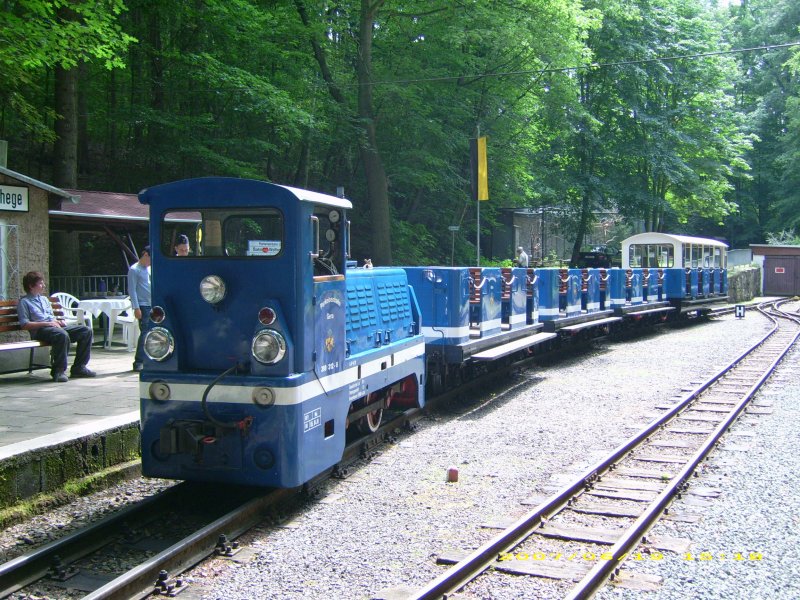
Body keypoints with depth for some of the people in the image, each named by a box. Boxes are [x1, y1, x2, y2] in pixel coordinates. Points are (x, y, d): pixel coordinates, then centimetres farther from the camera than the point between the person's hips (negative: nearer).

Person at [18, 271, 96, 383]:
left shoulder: (44, 299, 29)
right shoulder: (24, 302, 4)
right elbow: (24, 325, -7)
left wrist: (59, 321, 6)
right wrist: (46, 323, -15)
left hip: (55, 326, 8)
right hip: (40, 330, -8)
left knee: (86, 331, -11)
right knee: (62, 335, -40)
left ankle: (79, 367, -10)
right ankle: (59, 371, -30)